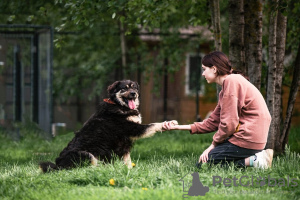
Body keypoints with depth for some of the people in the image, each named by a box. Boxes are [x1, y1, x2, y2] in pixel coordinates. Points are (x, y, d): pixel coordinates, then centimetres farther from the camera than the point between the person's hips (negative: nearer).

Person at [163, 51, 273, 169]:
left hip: (246, 139, -10)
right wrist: (178, 127, 17)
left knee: (204, 163, -6)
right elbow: (212, 123, 19)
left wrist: (213, 145, -6)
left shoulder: (231, 81, -13)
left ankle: (253, 161, -12)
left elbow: (229, 123, -18)